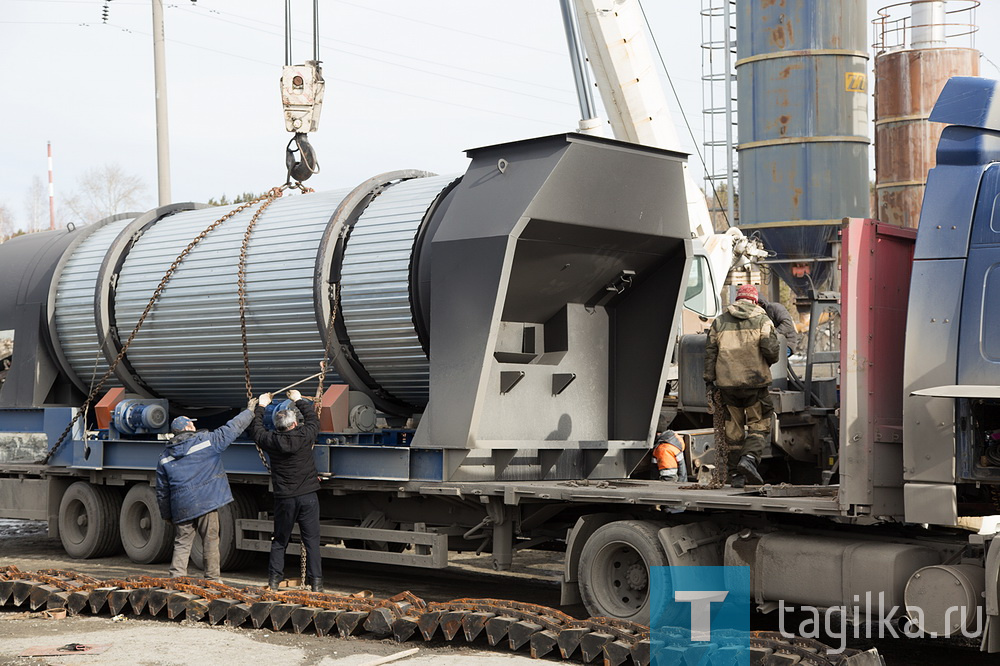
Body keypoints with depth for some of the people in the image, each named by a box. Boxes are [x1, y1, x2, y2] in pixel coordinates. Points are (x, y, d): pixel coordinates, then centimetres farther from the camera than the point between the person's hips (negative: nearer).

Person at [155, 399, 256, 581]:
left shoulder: (165, 457, 10)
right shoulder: (208, 441, -1)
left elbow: (162, 491, 13)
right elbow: (233, 428, 6)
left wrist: (166, 515, 21)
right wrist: (249, 410, 21)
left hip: (181, 508, 3)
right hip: (206, 503, -3)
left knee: (182, 544, 9)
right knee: (210, 541, 5)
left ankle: (176, 577, 2)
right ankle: (213, 578, 9)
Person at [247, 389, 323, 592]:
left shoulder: (271, 441, -5)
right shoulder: (304, 436, -8)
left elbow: (256, 429, 16)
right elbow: (313, 419, 13)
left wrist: (261, 406, 28)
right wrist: (299, 400, 26)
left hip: (284, 499, 1)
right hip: (308, 497, -1)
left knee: (279, 541, 13)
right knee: (311, 540, 3)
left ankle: (274, 580, 13)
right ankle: (316, 582, 1)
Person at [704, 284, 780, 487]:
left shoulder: (720, 321, 12)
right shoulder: (762, 319, 3)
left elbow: (710, 353, 8)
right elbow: (771, 349, -8)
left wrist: (710, 380, 10)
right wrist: (767, 363, 13)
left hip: (727, 382, 3)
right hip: (755, 381, -3)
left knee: (734, 429, 8)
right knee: (759, 425, 5)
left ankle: (736, 475, 9)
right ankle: (750, 457, -20)